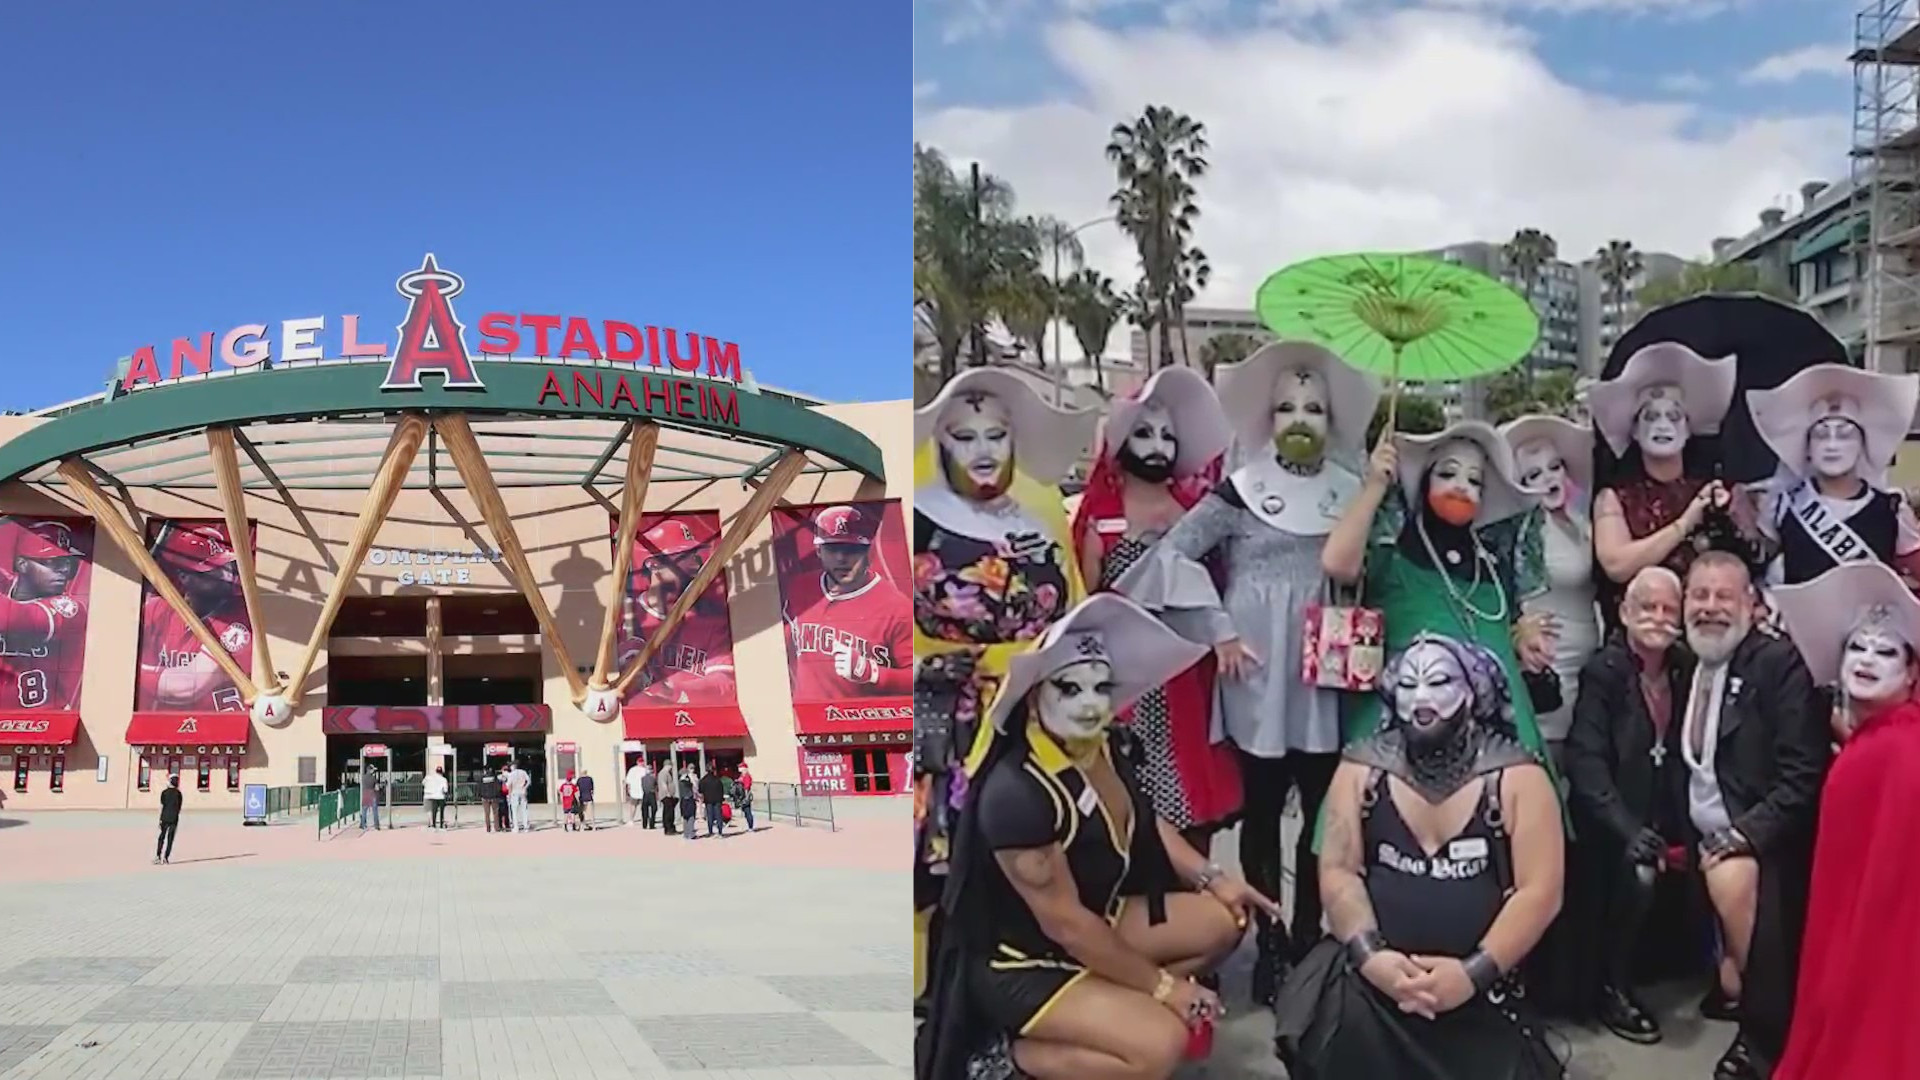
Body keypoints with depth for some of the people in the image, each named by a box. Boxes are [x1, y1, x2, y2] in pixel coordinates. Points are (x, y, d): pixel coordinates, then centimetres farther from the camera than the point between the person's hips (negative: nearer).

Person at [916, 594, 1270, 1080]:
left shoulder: (1101, 748, -6)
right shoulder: (1017, 791, -31)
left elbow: (1145, 822, 14)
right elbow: (1064, 922, -26)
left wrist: (1213, 878, 0)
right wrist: (1161, 985, -18)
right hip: (1021, 962, -9)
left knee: (1223, 920, 4)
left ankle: (1106, 1001, 0)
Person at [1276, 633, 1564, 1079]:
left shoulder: (1516, 777, -1)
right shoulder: (1362, 768, 5)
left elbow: (1539, 891, -7)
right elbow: (1338, 872, 0)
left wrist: (1474, 972, -18)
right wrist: (1370, 955, -17)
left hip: (1482, 988, 1)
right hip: (1378, 971, 0)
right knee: (1337, 1009, -30)